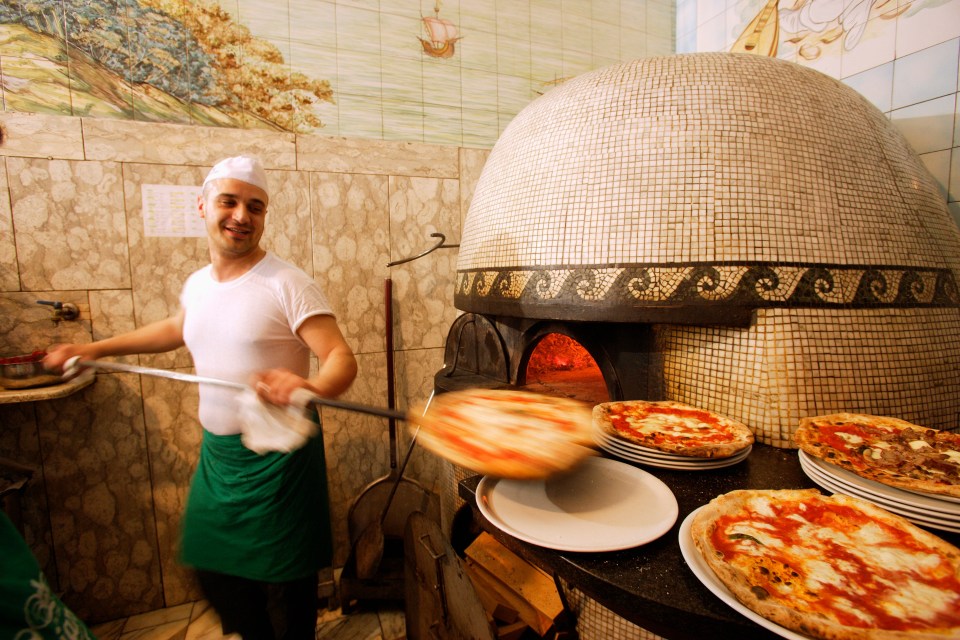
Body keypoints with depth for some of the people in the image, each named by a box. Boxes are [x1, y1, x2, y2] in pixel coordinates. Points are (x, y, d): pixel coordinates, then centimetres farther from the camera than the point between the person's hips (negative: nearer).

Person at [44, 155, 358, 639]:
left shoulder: (287, 285, -18)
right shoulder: (197, 284, 5)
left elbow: (342, 358, -25)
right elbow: (177, 329, 26)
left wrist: (311, 389, -45)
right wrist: (96, 349, 24)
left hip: (276, 454, -7)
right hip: (216, 451, 7)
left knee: (286, 580, 10)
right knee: (217, 572, 23)